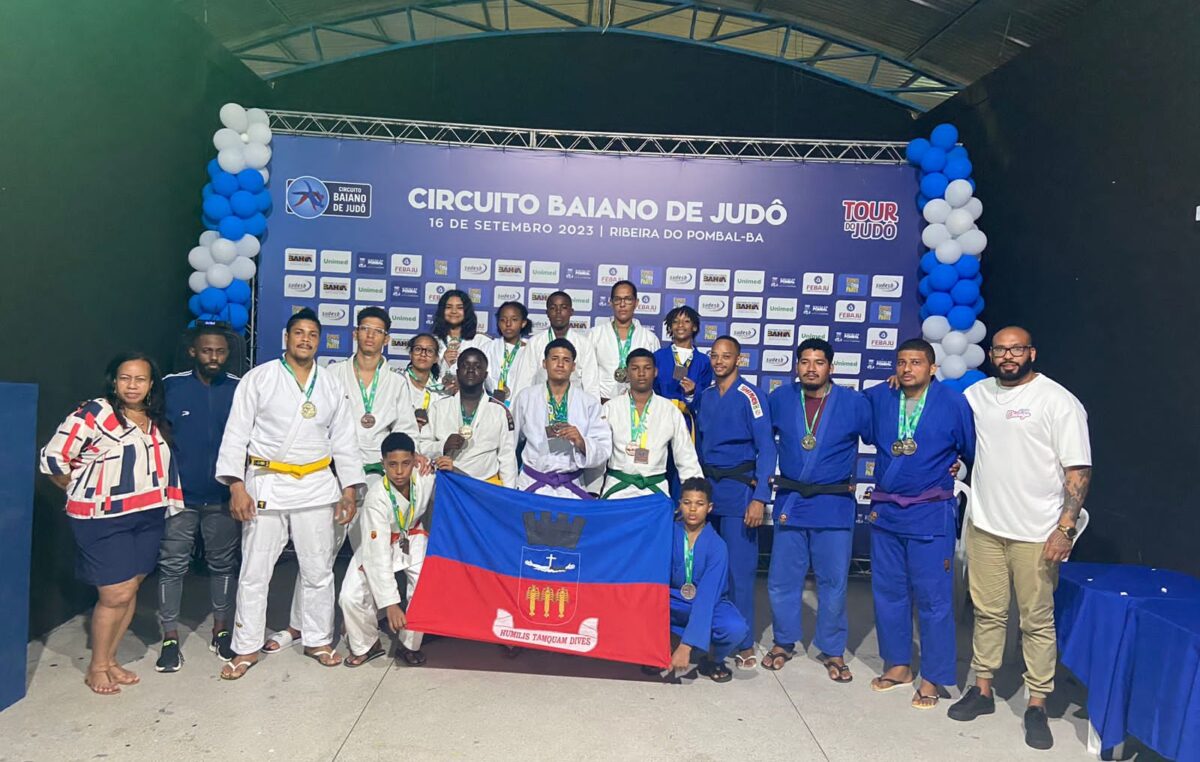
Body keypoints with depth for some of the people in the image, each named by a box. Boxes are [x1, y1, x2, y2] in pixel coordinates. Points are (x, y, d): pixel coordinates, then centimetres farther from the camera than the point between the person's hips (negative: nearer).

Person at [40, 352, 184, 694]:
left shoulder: (156, 422, 12)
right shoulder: (95, 413, -9)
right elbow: (53, 457, -8)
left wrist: (171, 506, 12)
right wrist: (82, 494, 0)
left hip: (149, 518, 6)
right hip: (104, 520, -6)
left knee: (131, 591, 10)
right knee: (116, 595, -5)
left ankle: (110, 660, 25)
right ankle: (96, 667, 15)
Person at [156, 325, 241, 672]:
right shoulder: (171, 386, -4)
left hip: (223, 497, 1)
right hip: (179, 495, -1)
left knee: (223, 564, 12)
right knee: (172, 565, 5)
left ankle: (221, 630, 27)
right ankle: (170, 637, 17)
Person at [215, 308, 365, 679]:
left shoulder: (331, 385, 9)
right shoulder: (259, 378, 0)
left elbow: (344, 440, 10)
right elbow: (236, 434, -4)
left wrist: (349, 489, 4)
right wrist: (236, 486, -12)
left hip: (316, 487, 3)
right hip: (266, 485, -2)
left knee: (319, 570, 10)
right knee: (254, 572, 5)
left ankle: (318, 640, 25)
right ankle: (247, 648, 19)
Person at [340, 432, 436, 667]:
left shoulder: (426, 479, -24)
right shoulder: (377, 497, -33)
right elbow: (378, 554, -35)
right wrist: (390, 604, -37)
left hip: (414, 540, 2)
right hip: (380, 544, -2)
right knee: (350, 597, -18)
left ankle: (409, 645, 4)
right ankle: (366, 645, 11)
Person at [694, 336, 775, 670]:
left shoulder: (750, 396, -8)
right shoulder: (704, 397, 11)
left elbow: (765, 447, -11)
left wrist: (759, 497, -17)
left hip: (738, 489, -5)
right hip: (707, 486, 6)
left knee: (739, 568, -3)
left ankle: (744, 645, 8)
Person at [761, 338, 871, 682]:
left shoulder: (854, 403, -5)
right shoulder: (780, 399, 1)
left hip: (834, 503, -2)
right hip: (790, 501, 2)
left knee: (833, 582, 7)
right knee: (781, 579, 9)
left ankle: (832, 650, 25)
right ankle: (784, 642, 29)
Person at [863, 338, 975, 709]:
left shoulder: (954, 404, -7)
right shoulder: (877, 398, 2)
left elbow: (973, 452, 0)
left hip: (931, 514, -4)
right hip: (885, 510, 4)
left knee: (933, 597, 2)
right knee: (888, 591, 13)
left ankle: (933, 678, 16)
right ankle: (898, 665, 29)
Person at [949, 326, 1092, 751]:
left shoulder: (1058, 401, -7)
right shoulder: (977, 394, 8)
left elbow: (1079, 470, -9)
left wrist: (1065, 528, -15)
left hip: (1036, 533, -4)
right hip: (984, 526, 4)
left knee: (1038, 621, 4)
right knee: (987, 612, 12)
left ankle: (1037, 706, 16)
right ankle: (982, 690, 24)